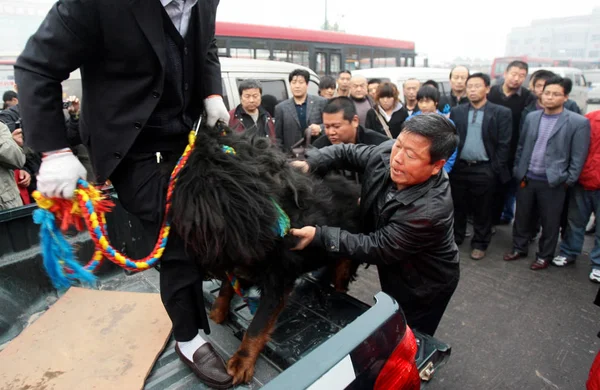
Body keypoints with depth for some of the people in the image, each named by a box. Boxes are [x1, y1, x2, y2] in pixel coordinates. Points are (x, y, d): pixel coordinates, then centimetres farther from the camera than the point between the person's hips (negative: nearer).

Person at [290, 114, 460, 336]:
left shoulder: (431, 209, -40)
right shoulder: (386, 153, -21)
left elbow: (377, 248, -33)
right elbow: (347, 153, -5)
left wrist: (318, 235, -36)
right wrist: (309, 164, -22)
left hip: (424, 286, -7)